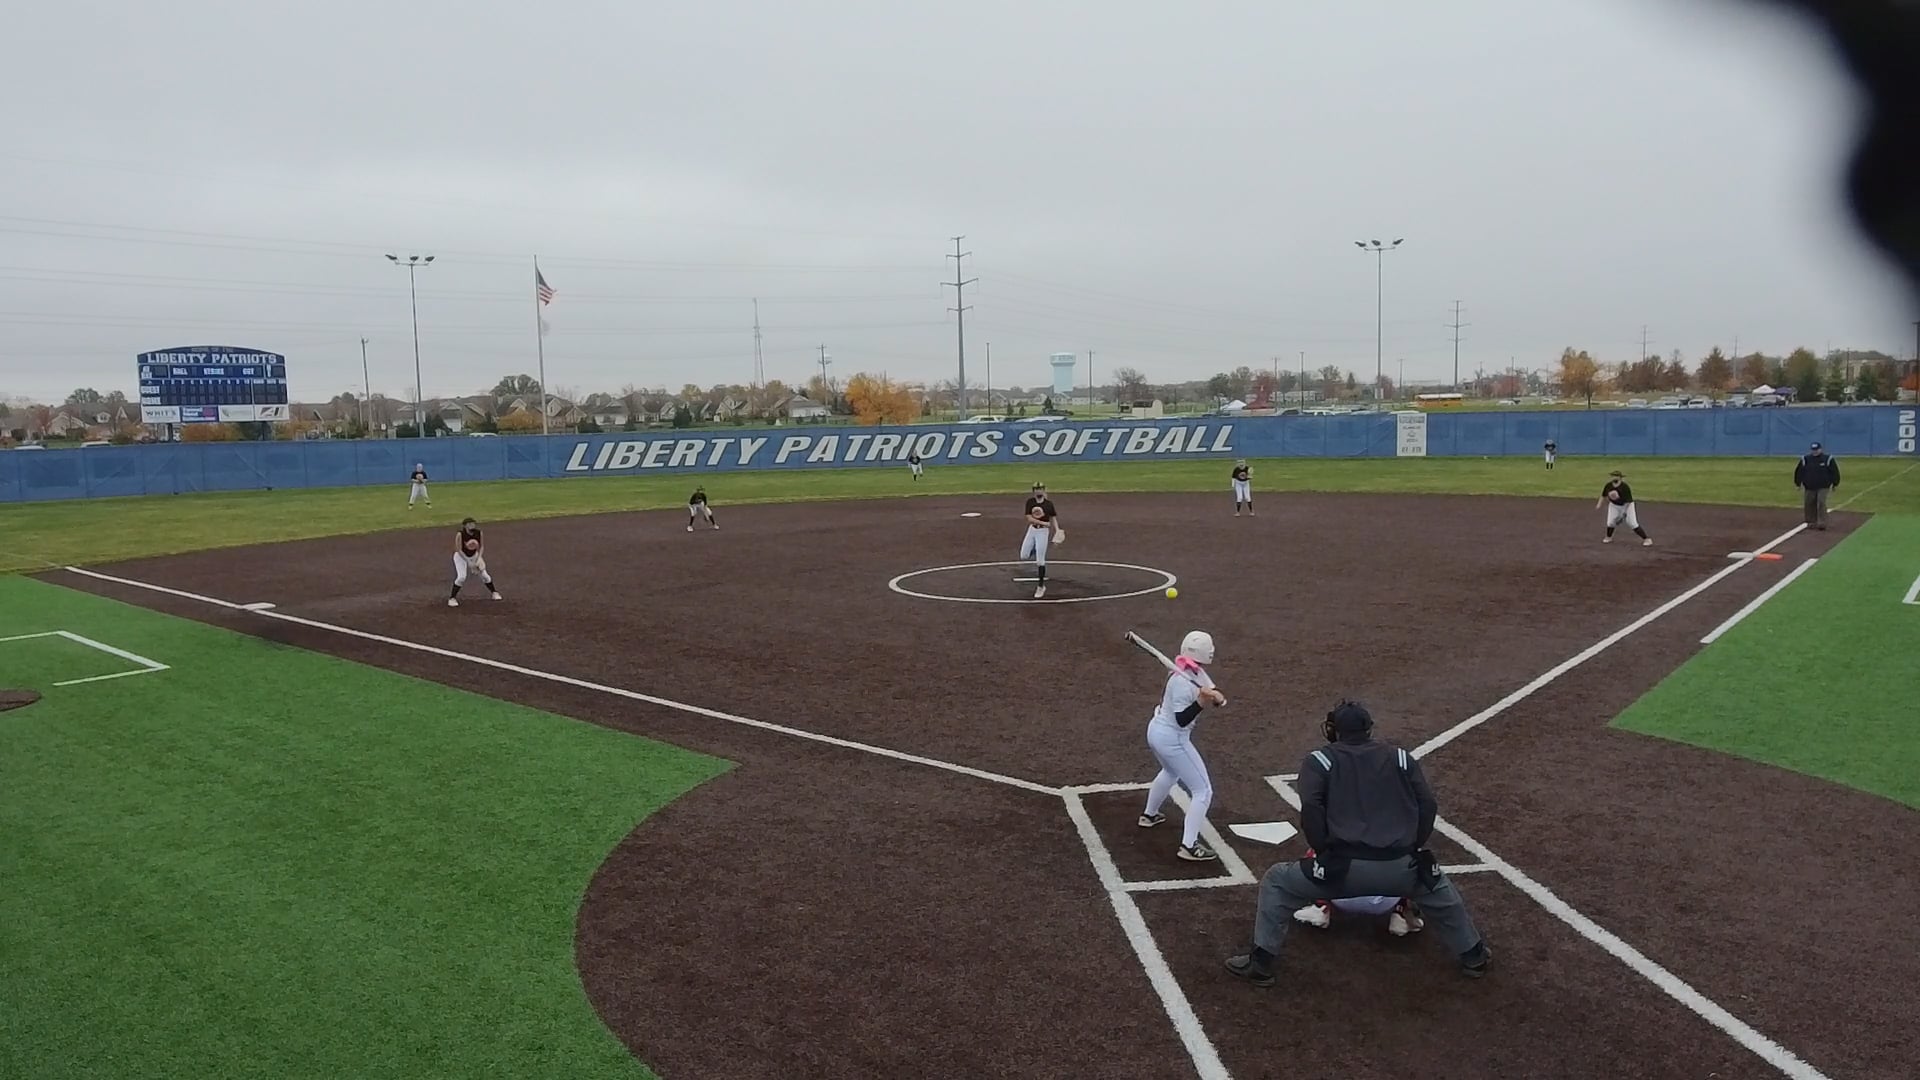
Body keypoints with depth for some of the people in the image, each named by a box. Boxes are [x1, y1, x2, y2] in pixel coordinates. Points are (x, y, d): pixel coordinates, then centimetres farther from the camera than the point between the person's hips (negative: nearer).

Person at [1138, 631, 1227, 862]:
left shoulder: (1196, 671, 1)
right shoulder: (1182, 681, -27)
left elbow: (1216, 696, -2)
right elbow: (1182, 720, -25)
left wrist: (1215, 696, -23)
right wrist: (1202, 701, -34)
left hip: (1156, 731, 10)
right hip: (1172, 739, -10)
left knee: (1171, 772, 38)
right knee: (1203, 791, -2)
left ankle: (1149, 815, 55)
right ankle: (1189, 846, -3)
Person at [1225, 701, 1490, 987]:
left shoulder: (1319, 760, 9)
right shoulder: (1400, 757, 18)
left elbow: (1311, 810, -6)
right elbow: (1428, 805, 10)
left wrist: (1324, 853, 3)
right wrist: (1413, 848, 17)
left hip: (1345, 868, -3)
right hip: (1400, 870, 3)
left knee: (1276, 881, 17)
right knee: (1437, 886, 37)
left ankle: (1260, 964, 12)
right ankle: (1473, 956, 43)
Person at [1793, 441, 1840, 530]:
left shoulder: (1828, 459, -3)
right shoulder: (1805, 459, 3)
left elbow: (1834, 472, 2)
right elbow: (1799, 472, 10)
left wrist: (1834, 484, 2)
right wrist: (1798, 483, 9)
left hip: (1823, 487, -3)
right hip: (1809, 488, 3)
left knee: (1821, 503, -14)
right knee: (1809, 505, 5)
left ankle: (1822, 523, -14)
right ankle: (1811, 523, 18)